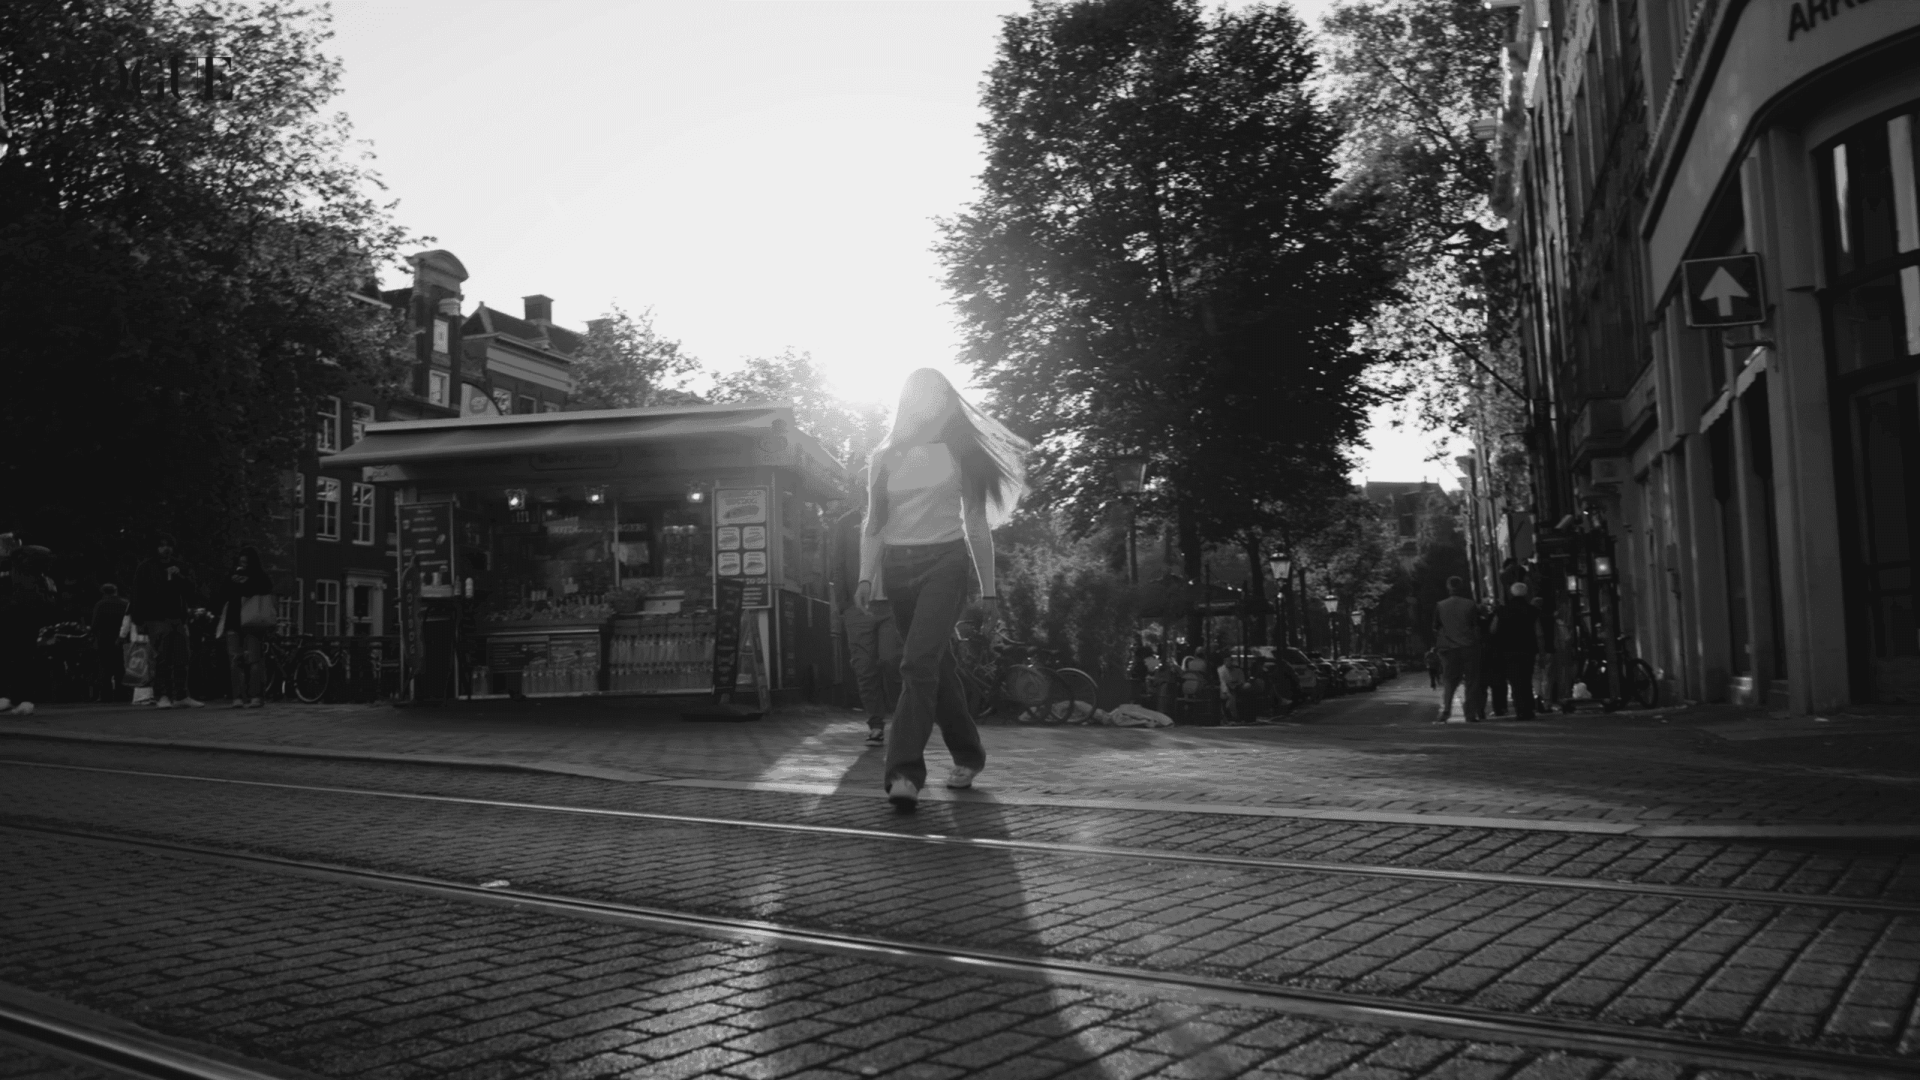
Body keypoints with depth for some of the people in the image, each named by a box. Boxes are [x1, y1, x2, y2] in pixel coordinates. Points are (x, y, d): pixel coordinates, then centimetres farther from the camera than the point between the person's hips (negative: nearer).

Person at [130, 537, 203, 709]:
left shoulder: (177, 567, 17)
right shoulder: (146, 568, 4)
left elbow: (189, 591, 13)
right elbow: (138, 596, 1)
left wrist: (180, 577, -5)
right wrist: (139, 621, -5)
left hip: (177, 619, 5)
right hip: (156, 619, -5)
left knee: (182, 658, 2)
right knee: (162, 658, -13)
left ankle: (181, 696, 8)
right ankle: (161, 696, -11)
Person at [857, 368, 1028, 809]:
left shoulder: (959, 452, 4)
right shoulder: (884, 457, 11)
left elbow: (977, 523, 5)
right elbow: (873, 524, 11)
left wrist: (988, 586, 4)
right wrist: (865, 576, -1)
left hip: (945, 562, -4)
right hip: (897, 565, 4)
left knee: (919, 661, -20)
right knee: (937, 664, 11)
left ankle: (905, 771, -22)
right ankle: (968, 755, 27)